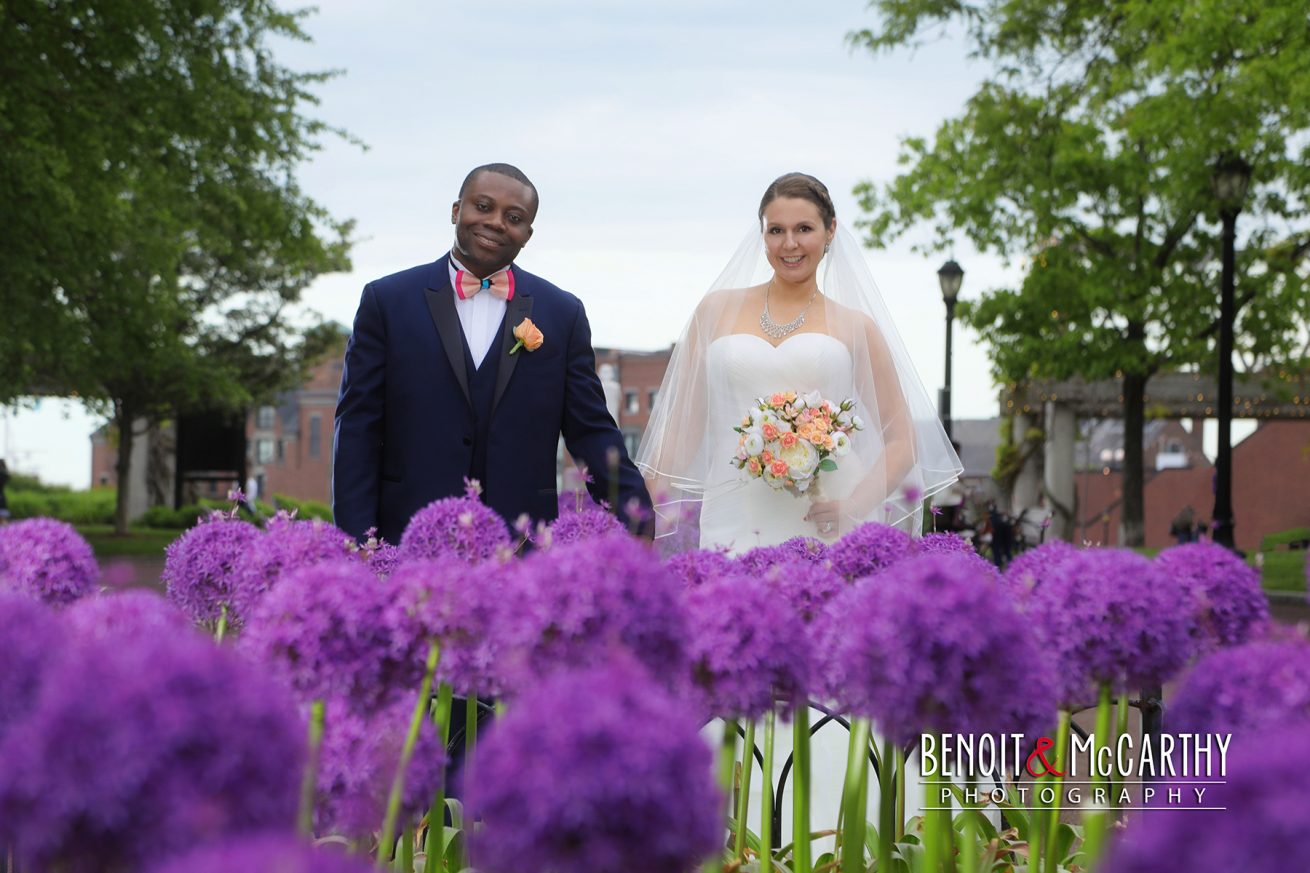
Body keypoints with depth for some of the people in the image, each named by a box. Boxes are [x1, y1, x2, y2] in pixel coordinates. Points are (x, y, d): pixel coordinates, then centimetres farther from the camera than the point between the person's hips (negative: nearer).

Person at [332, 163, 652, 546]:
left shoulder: (563, 314, 8)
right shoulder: (387, 300, 5)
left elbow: (591, 432, 6)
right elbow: (357, 430, 3)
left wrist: (637, 524, -6)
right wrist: (357, 544, -5)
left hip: (523, 546, 1)